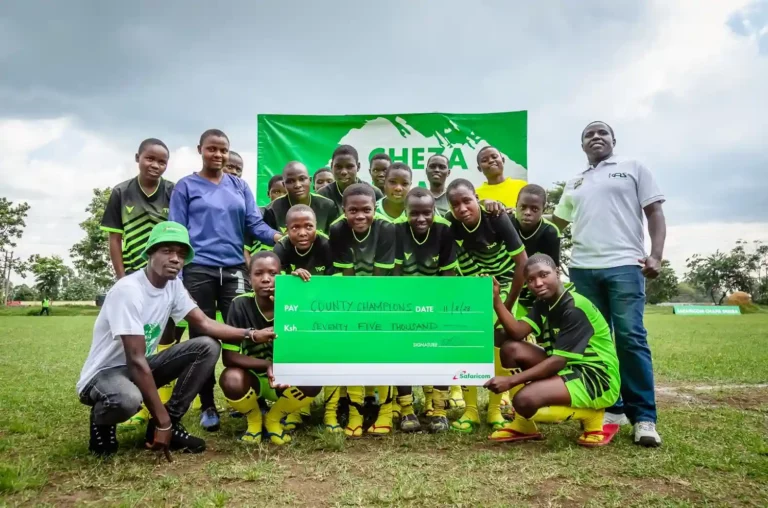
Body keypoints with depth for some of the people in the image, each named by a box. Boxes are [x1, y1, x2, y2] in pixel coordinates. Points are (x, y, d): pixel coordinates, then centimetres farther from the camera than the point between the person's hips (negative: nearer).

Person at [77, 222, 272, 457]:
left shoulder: (173, 285, -4)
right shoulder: (128, 290, -27)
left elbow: (205, 323, 0)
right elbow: (136, 360, -29)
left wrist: (250, 334, -17)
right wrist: (162, 420, -28)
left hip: (140, 367, 8)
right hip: (104, 374, -7)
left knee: (208, 347, -8)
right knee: (129, 399, -41)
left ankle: (171, 421, -3)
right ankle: (101, 422, -3)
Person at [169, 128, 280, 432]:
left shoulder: (240, 187, 12)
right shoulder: (186, 187, 5)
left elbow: (255, 224, 5)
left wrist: (283, 238, -14)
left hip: (235, 270, 2)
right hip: (198, 271, -2)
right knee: (202, 338, 4)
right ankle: (207, 406, 15)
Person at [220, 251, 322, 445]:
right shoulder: (240, 305, -18)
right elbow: (228, 356, -20)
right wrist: (267, 365, -32)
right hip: (252, 377, -1)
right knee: (231, 379, -34)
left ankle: (274, 419, 4)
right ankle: (253, 420, 3)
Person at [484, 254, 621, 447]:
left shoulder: (575, 308, -20)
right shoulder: (543, 304, 7)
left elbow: (559, 360, -25)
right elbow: (517, 333, -8)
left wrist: (510, 380, -27)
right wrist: (496, 300, -20)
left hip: (597, 379, -9)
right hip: (569, 369, 9)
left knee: (525, 399, -28)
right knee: (512, 348, -5)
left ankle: (592, 417, -3)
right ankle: (524, 423, 4)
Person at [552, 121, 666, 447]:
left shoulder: (633, 169, 12)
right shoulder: (574, 183, 22)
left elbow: (655, 213, 5)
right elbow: (557, 222, 27)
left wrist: (656, 255, -9)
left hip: (625, 265, -4)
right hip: (582, 269, 4)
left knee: (631, 338, -9)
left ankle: (644, 416, -1)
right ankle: (612, 407, 14)